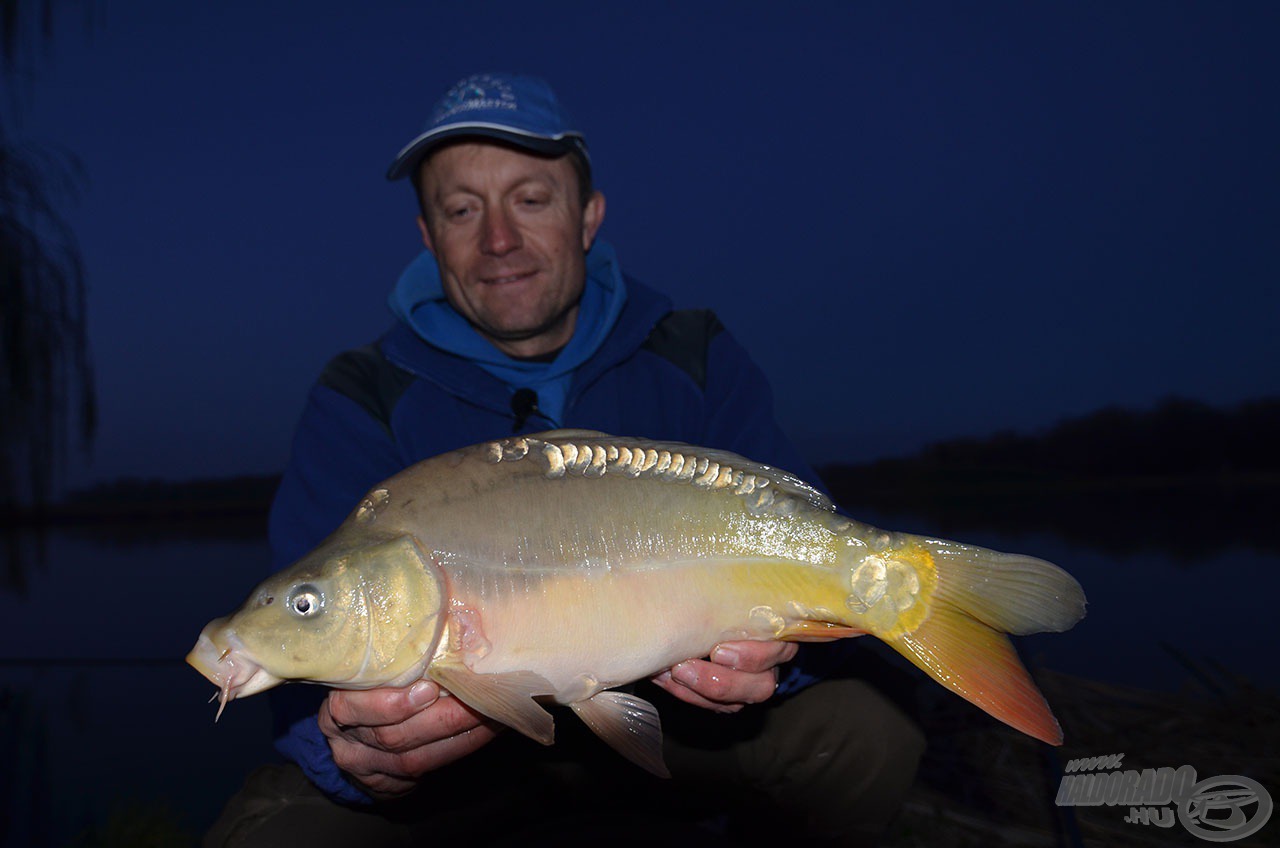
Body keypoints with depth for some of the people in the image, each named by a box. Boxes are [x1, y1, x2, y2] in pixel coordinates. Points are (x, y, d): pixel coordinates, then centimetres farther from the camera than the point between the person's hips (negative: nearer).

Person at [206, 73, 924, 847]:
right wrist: (349, 749, -42)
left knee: (873, 740, -22)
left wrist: (758, 655, -34)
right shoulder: (365, 400, -10)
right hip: (455, 748, 0)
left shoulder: (698, 362, -5)